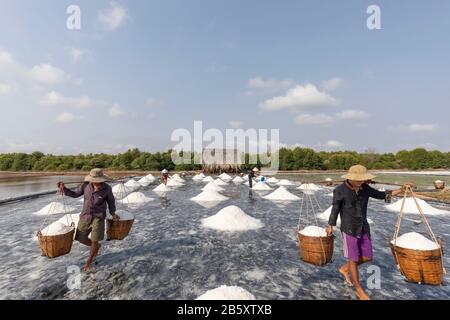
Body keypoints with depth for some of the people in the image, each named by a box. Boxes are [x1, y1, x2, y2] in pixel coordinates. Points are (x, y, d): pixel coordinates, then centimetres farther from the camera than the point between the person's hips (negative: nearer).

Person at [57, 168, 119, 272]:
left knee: (94, 240, -4)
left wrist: (113, 214, -7)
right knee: (81, 239, 8)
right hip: (85, 216, 4)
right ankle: (96, 247, 39)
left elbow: (111, 201, 2)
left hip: (98, 217, -4)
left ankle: (89, 261, 23)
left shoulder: (107, 189, -15)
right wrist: (64, 189, -10)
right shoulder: (86, 185, -9)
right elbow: (75, 194, 6)